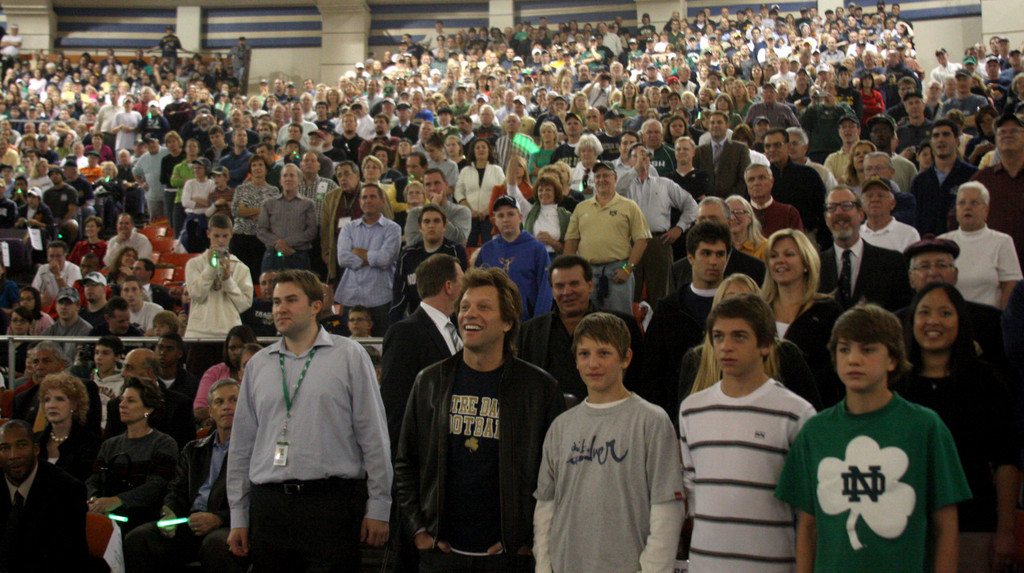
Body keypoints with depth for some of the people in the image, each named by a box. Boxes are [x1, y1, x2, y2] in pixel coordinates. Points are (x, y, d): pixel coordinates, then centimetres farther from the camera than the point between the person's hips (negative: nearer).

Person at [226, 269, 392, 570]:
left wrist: (378, 508, -4)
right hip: (269, 505, 4)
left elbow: (374, 436, -1)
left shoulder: (349, 356, 2)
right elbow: (241, 444, 15)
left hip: (331, 502, -3)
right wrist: (238, 516, 11)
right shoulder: (258, 365, 13)